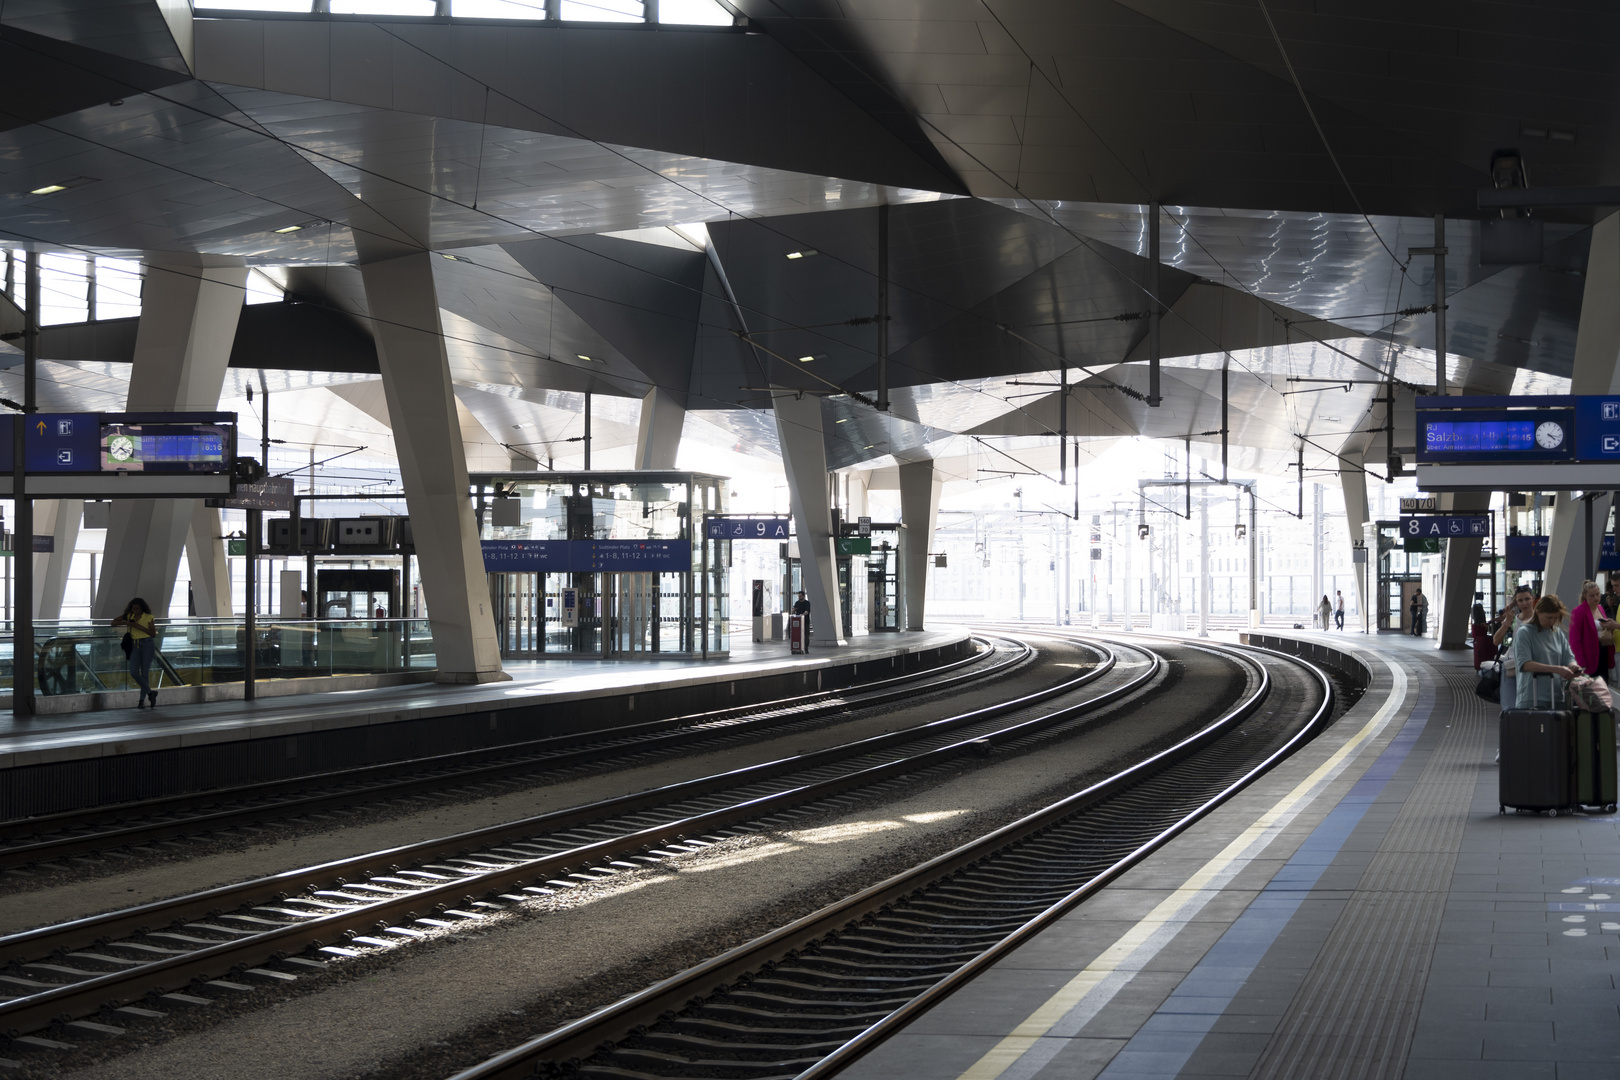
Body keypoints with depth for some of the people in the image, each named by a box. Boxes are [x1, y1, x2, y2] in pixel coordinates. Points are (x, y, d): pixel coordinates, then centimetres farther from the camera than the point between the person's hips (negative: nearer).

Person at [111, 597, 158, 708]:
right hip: (135, 646, 4)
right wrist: (125, 623, -6)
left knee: (144, 673, -3)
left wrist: (139, 627, -14)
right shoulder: (129, 616, 11)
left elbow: (153, 634, -5)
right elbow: (113, 622, 13)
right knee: (134, 672, -12)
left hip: (147, 644, -4)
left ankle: (142, 700, 2)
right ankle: (150, 692, -2)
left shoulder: (148, 617, -1)